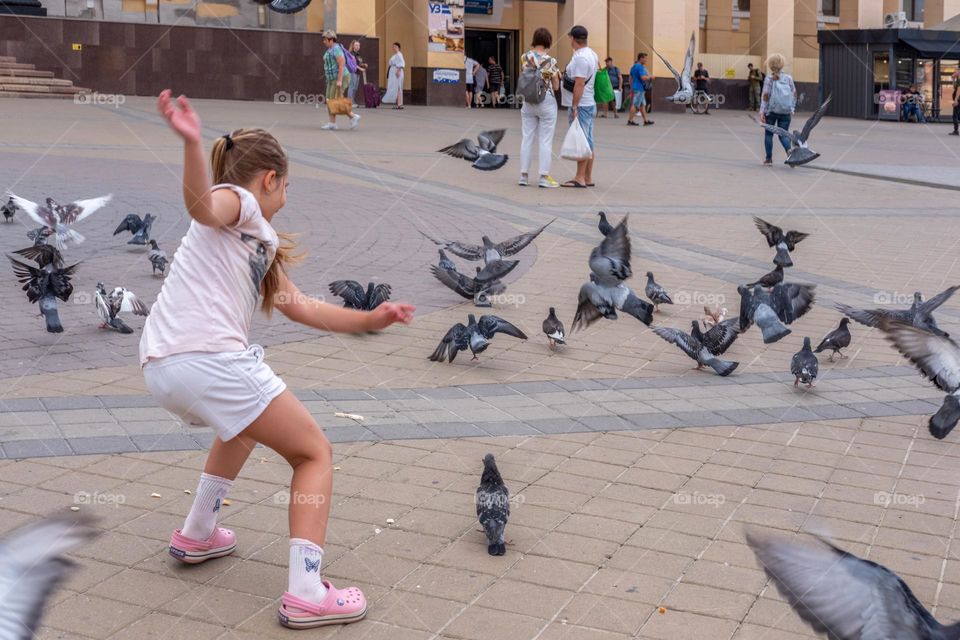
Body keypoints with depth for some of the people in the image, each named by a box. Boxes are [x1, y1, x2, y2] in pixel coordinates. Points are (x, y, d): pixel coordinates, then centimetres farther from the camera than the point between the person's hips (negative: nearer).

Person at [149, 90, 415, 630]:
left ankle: (197, 536, 41)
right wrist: (192, 144, -44)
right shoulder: (238, 202, 1)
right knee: (315, 454, 1)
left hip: (163, 368, 10)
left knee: (245, 425, 39)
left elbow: (302, 308, 26)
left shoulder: (259, 240, 27)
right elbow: (202, 205, -26)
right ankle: (306, 594, -9)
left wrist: (368, 320, 25)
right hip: (210, 358, -10)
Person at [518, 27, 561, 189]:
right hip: (546, 102, -4)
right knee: (546, 140, 1)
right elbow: (556, 86, -6)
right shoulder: (550, 61, -12)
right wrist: (557, 75, 13)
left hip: (528, 102, 4)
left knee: (527, 138, 8)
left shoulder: (525, 57, -2)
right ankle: (544, 177, 0)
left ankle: (524, 175, 9)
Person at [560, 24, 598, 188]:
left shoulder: (580, 58, -17)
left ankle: (580, 178, -6)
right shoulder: (592, 54, 13)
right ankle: (588, 178, 16)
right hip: (590, 104, 10)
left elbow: (579, 84, -21)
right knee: (588, 143, 11)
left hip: (581, 106, -10)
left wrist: (574, 107, -20)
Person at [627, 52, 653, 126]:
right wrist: (650, 77, -7)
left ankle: (646, 120, 17)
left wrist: (631, 87, 25)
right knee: (635, 105, -7)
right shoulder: (640, 67, -15)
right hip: (639, 88, -10)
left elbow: (630, 78, 20)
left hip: (634, 87, 10)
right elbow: (643, 77, -24)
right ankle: (630, 120, -5)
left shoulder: (633, 66, 15)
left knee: (642, 105, 13)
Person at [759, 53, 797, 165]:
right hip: (786, 112, 2)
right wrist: (792, 109, 14)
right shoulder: (788, 78, 1)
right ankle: (789, 150, -24)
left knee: (768, 134, 14)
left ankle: (769, 158, 16)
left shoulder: (769, 79, -8)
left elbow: (765, 96, -11)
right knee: (783, 134, 6)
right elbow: (794, 94, 5)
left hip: (771, 111, -2)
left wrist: (762, 111, -8)